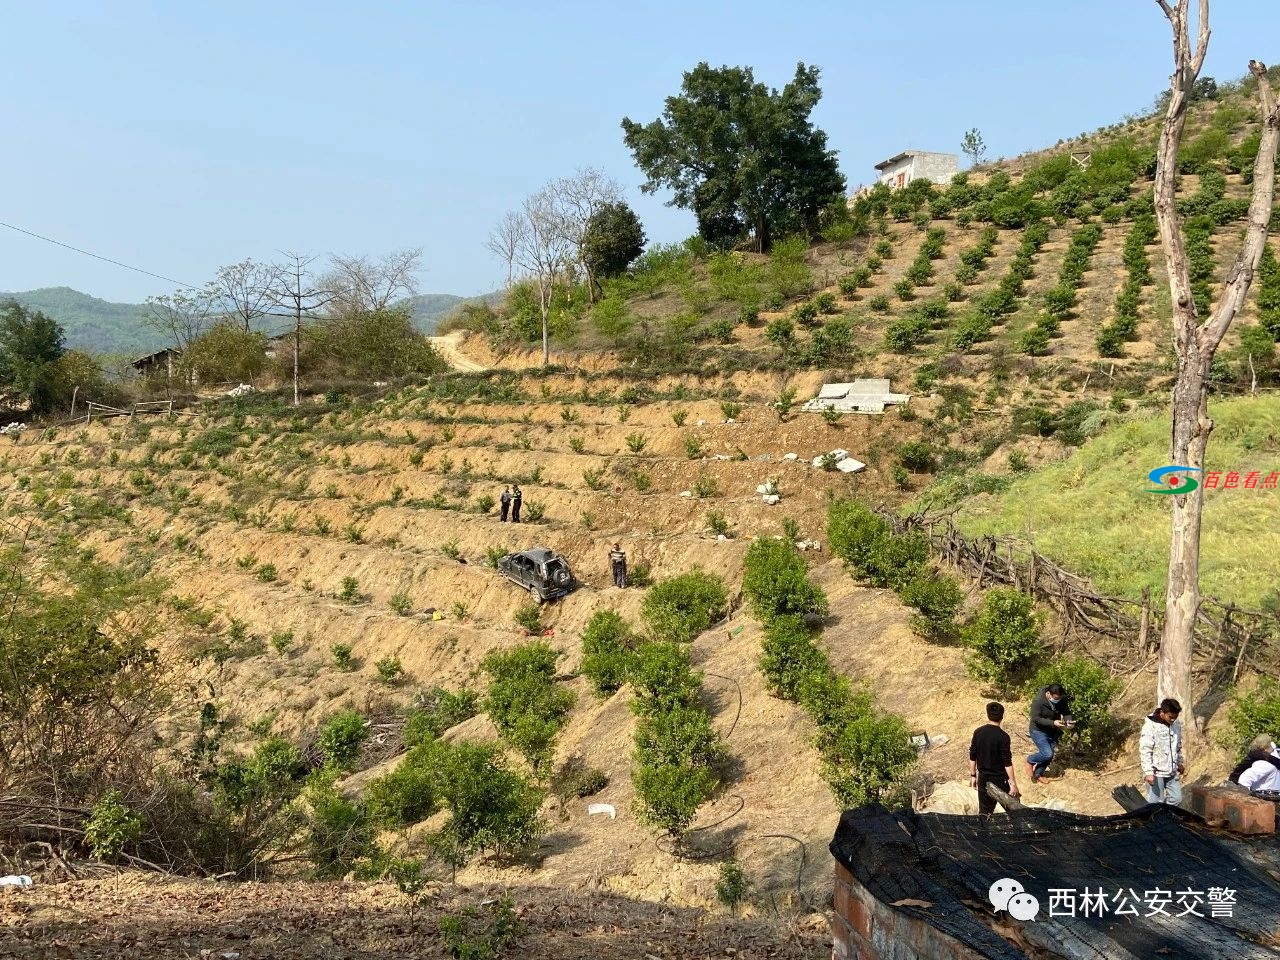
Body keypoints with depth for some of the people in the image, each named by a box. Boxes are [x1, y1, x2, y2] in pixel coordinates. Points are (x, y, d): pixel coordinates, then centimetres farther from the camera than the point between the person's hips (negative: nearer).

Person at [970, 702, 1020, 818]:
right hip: (1000, 778, -4)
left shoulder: (978, 732, -4)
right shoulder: (1003, 736, -19)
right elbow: (1007, 763, -18)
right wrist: (1013, 783, -12)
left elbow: (972, 757, 2)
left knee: (984, 812, 12)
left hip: (983, 778, 5)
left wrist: (973, 775, 13)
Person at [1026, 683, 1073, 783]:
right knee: (1047, 754, -15)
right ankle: (1030, 761, 14)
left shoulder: (1062, 700, -12)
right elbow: (1036, 719, -27)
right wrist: (1053, 723, -36)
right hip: (1039, 731, -6)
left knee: (1050, 754, 10)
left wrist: (1069, 721, -25)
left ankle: (1038, 774, 32)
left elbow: (1066, 713, -2)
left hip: (1052, 732, 6)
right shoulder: (1038, 701, -28)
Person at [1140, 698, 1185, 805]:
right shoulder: (1150, 726, -17)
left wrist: (1180, 763, 24)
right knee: (1156, 803, -3)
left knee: (1176, 799, 10)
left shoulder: (1177, 724, 4)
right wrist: (1148, 772, -23)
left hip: (1172, 772, 7)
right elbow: (1145, 751, -18)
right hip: (1156, 772, -7)